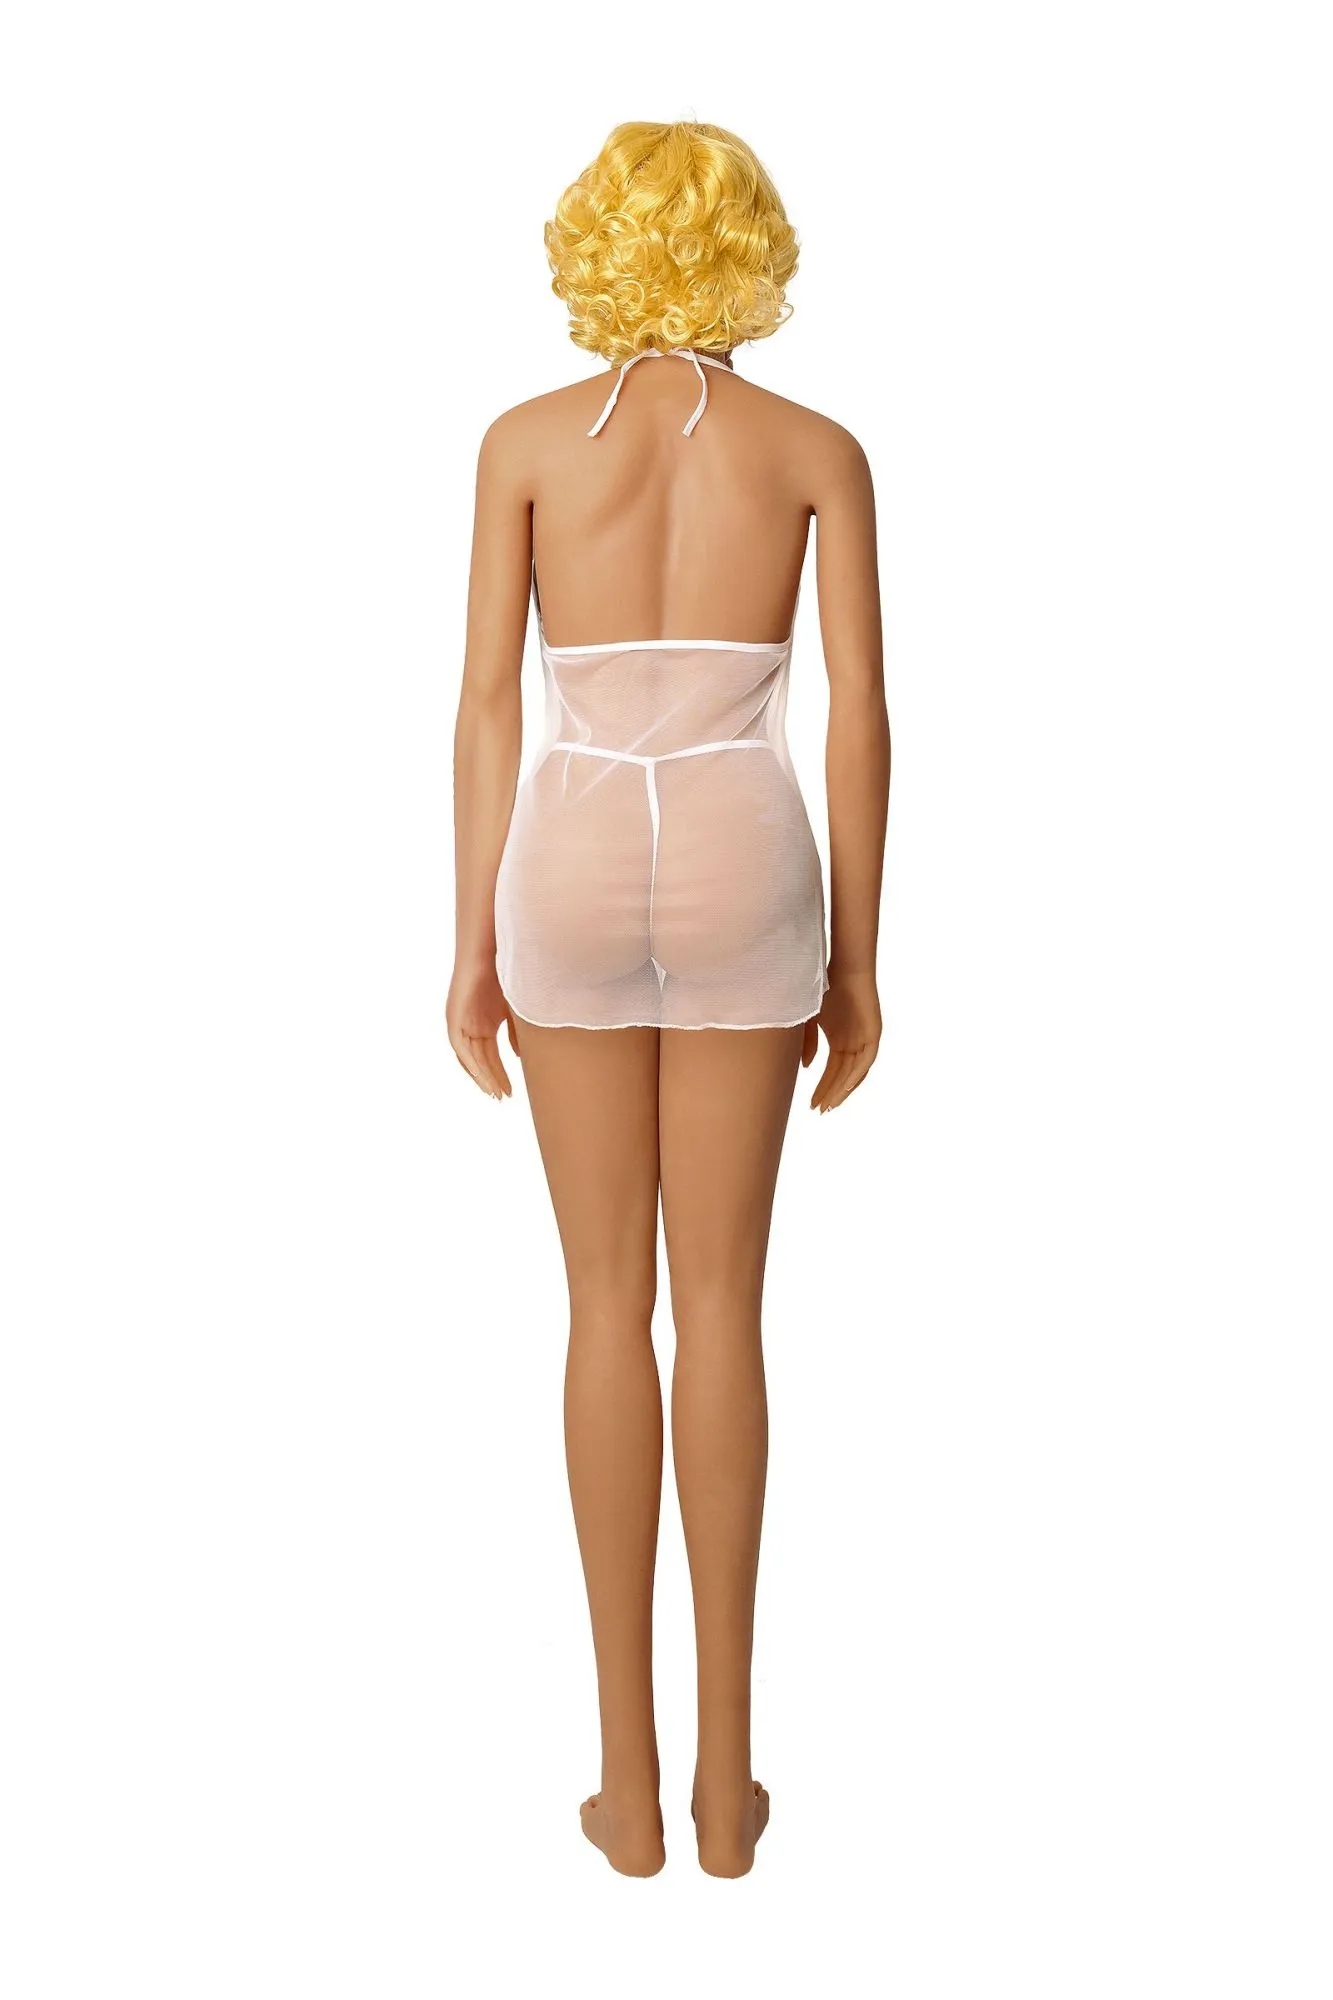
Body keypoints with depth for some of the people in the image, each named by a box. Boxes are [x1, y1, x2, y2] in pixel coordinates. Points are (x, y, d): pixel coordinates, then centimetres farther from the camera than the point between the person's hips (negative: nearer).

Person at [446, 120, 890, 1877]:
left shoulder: (527, 439, 4)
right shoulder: (819, 448, 5)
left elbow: (488, 706, -1)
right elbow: (858, 717, -1)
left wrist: (475, 945, 4)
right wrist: (857, 961, 6)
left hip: (574, 874, 0)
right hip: (741, 874, 0)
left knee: (609, 1300, 8)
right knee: (722, 1298, 9)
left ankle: (632, 1778, 13)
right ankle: (725, 1772, 15)